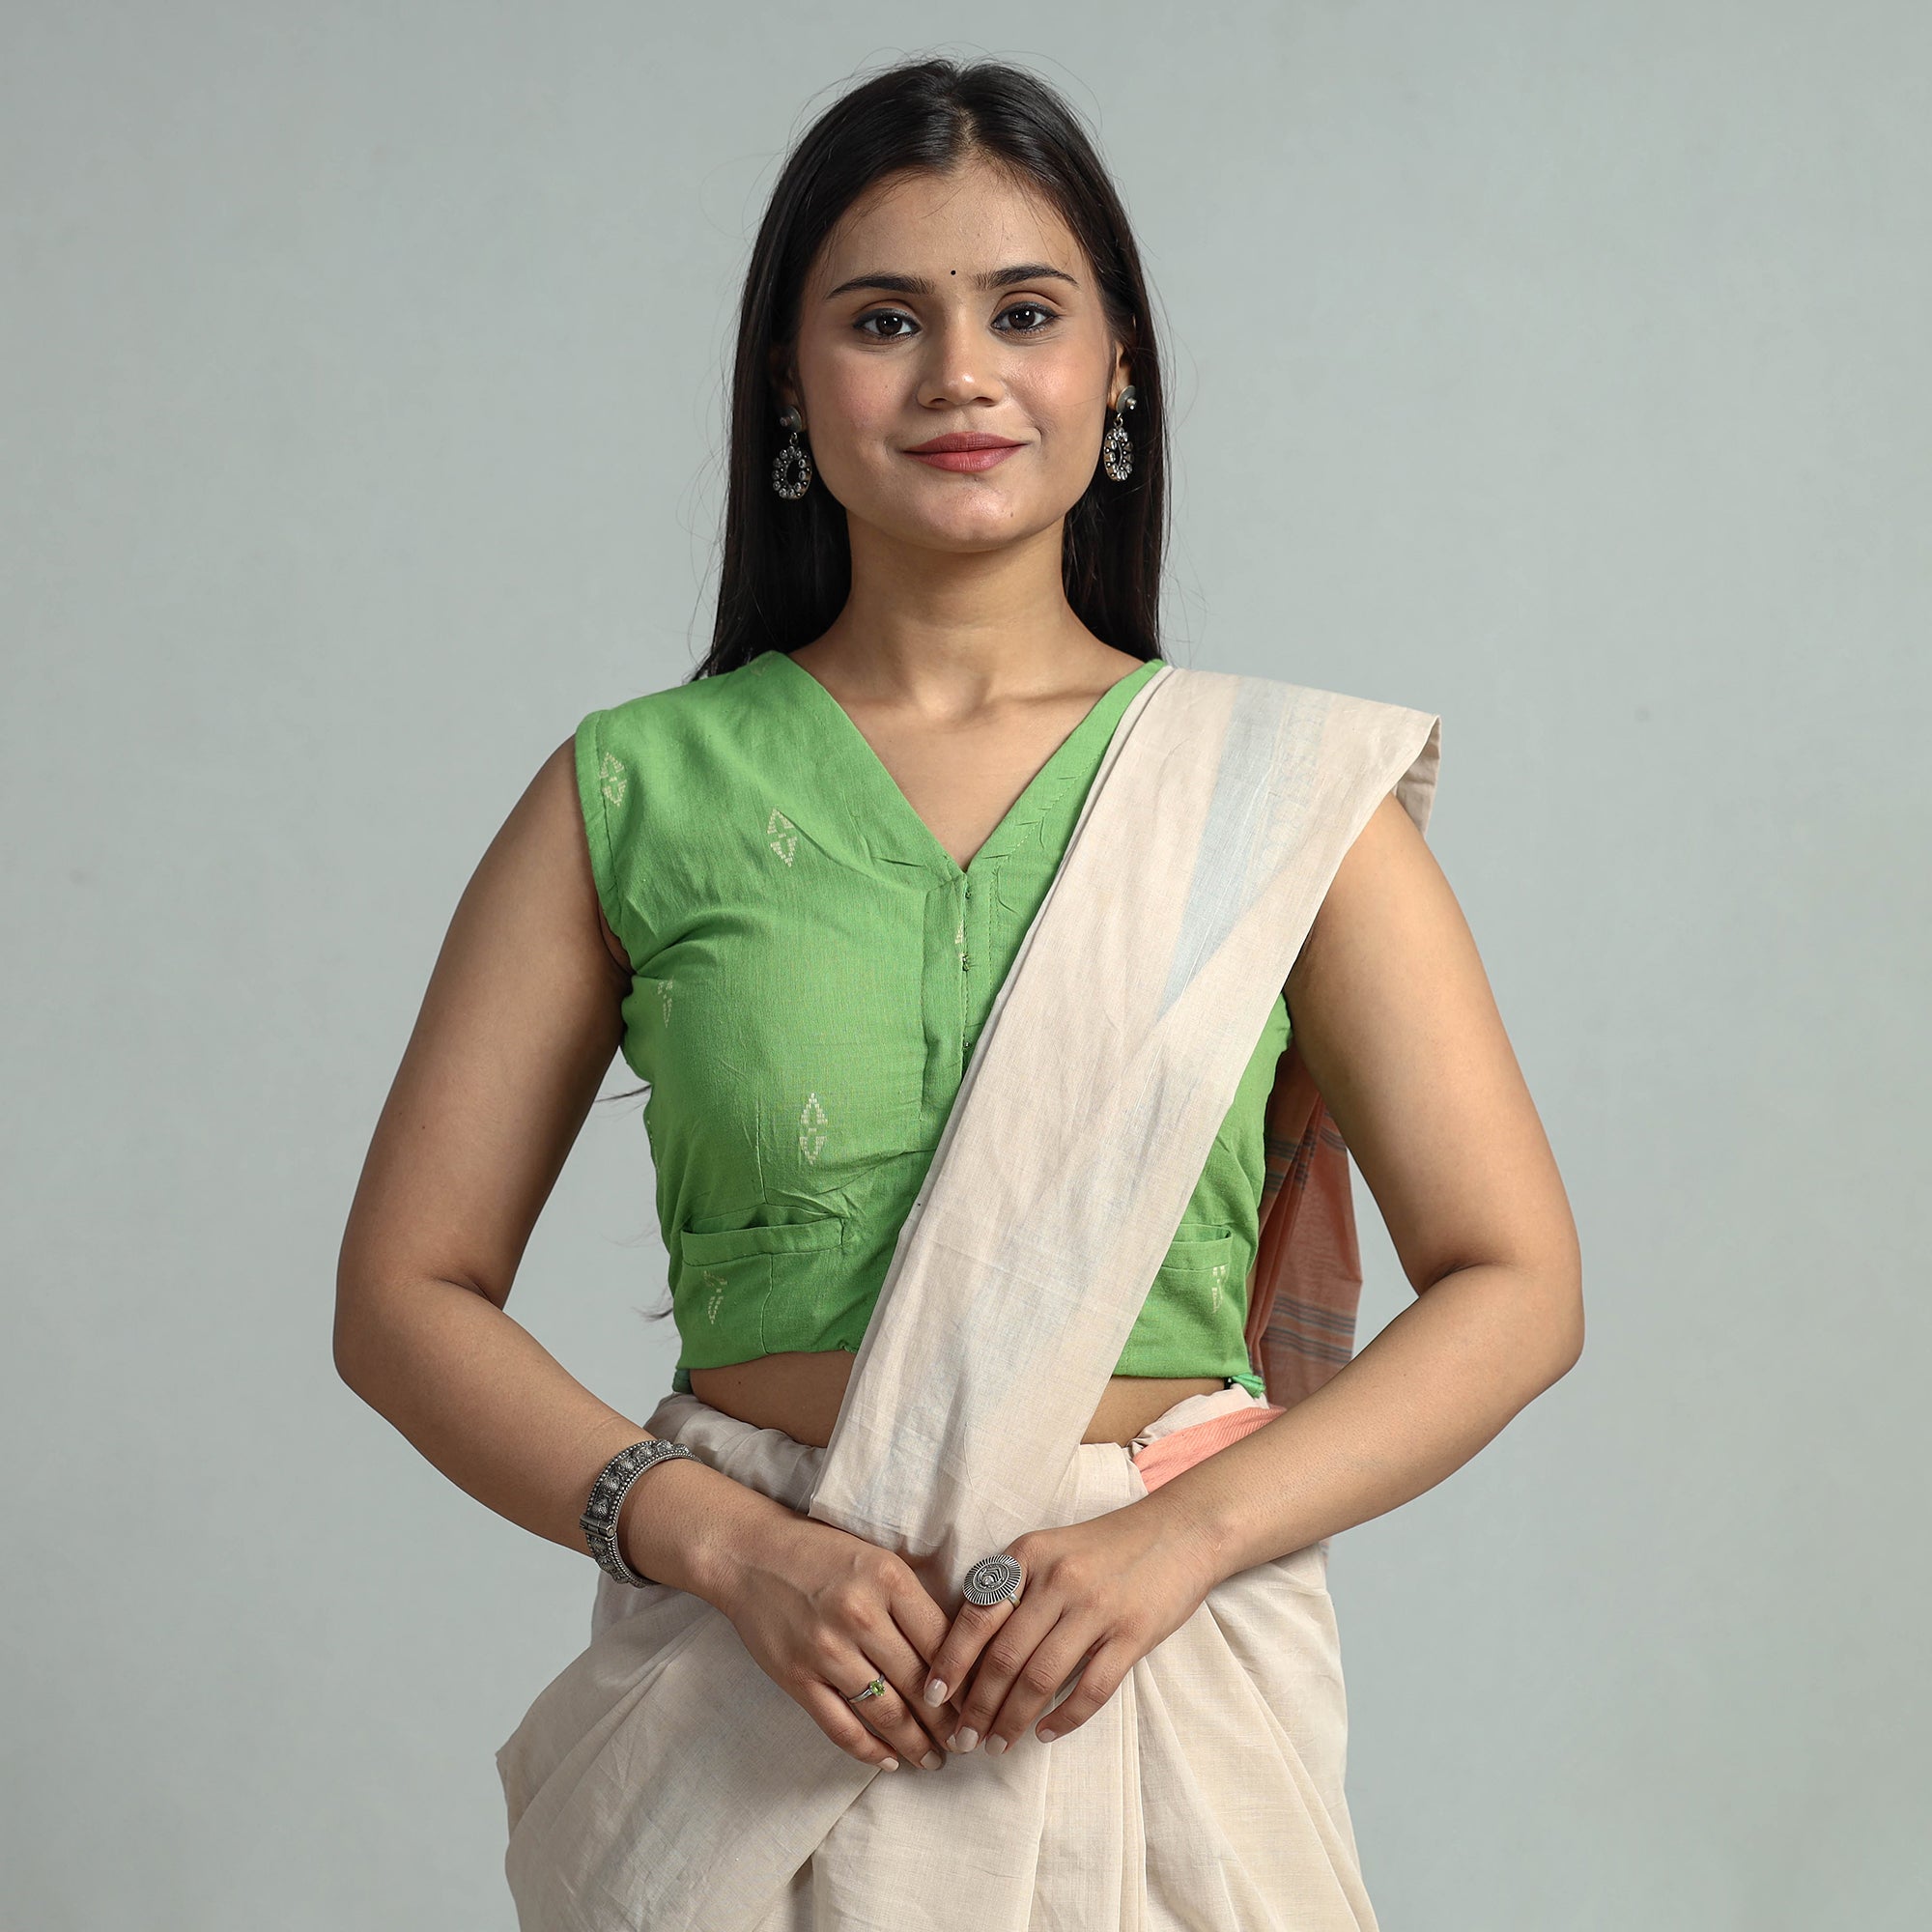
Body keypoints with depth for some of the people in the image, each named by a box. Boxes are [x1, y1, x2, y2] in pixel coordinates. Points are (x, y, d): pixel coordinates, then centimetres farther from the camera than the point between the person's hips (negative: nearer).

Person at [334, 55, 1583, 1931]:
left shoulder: (1283, 788, -1)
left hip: (1169, 1694, 0)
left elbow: (1514, 1282, -1)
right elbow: (406, 1295, 0)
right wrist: (726, 1540, -14)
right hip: (751, 1707, 0)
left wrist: (1175, 1537, -14)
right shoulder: (634, 794, -1)